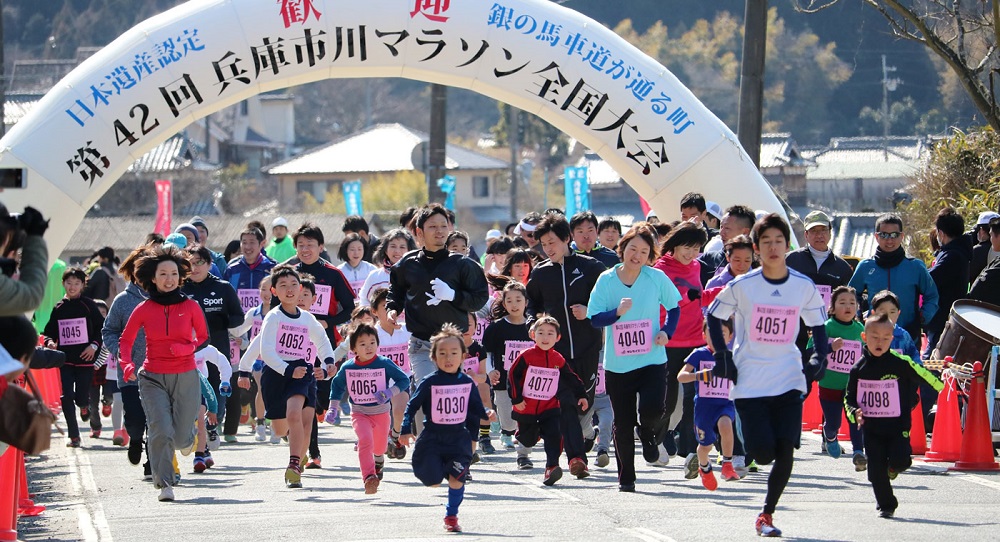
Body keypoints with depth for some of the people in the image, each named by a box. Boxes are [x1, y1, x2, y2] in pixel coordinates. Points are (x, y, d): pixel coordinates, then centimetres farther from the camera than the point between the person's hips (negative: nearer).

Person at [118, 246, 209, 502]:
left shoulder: (190, 306, 0)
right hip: (153, 378, -1)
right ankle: (164, 483, -6)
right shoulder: (144, 310, 0)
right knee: (160, 431, -17)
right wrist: (127, 364, -9)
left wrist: (186, 348, -10)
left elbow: (204, 337, 11)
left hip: (185, 377, 1)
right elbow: (125, 340, 9)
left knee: (180, 438, 2)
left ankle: (187, 440, 40)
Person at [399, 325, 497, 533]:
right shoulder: (429, 383, -9)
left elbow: (475, 407, 10)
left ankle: (451, 516, 11)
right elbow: (412, 406, -5)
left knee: (457, 477, -8)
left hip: (459, 438, 2)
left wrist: (487, 414, -11)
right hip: (433, 437, -2)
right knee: (433, 481, -5)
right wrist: (406, 430, -14)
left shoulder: (467, 383, 1)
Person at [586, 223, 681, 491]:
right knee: (623, 424, 4)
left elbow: (674, 307, 11)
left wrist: (667, 331, -5)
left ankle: (649, 434, 16)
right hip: (617, 365, 1)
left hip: (652, 361, -1)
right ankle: (626, 477, 21)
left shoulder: (657, 278, -2)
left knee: (652, 410, -21)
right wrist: (617, 312, -21)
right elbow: (594, 318, -3)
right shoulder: (607, 280, -2)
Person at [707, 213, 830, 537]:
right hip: (749, 383, -2)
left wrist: (819, 359, 0)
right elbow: (714, 318, 5)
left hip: (789, 381, 2)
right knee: (763, 453, -11)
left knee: (785, 450, -8)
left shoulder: (804, 287, 0)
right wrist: (722, 358, -2)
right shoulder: (742, 286, -6)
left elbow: (818, 324, 14)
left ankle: (767, 514, 8)